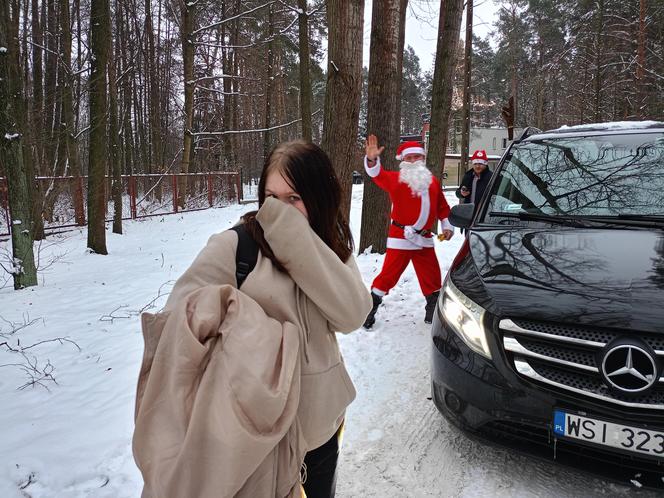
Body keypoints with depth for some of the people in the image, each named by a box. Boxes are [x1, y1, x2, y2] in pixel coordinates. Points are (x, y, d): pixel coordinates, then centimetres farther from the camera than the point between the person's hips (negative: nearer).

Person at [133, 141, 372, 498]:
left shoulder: (333, 247, -1)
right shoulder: (234, 244, -14)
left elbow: (352, 314, -17)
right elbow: (184, 303, -23)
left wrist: (294, 236, -23)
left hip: (321, 422, 5)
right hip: (255, 426, -4)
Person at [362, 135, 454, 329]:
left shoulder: (432, 181, 10)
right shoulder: (395, 178, -5)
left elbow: (442, 205, 19)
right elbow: (378, 175, -24)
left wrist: (447, 226, 14)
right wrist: (372, 160, -43)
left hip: (425, 238, 5)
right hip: (400, 238, -5)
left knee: (432, 276, 13)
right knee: (389, 274, -4)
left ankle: (433, 311, 31)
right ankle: (370, 308, 9)